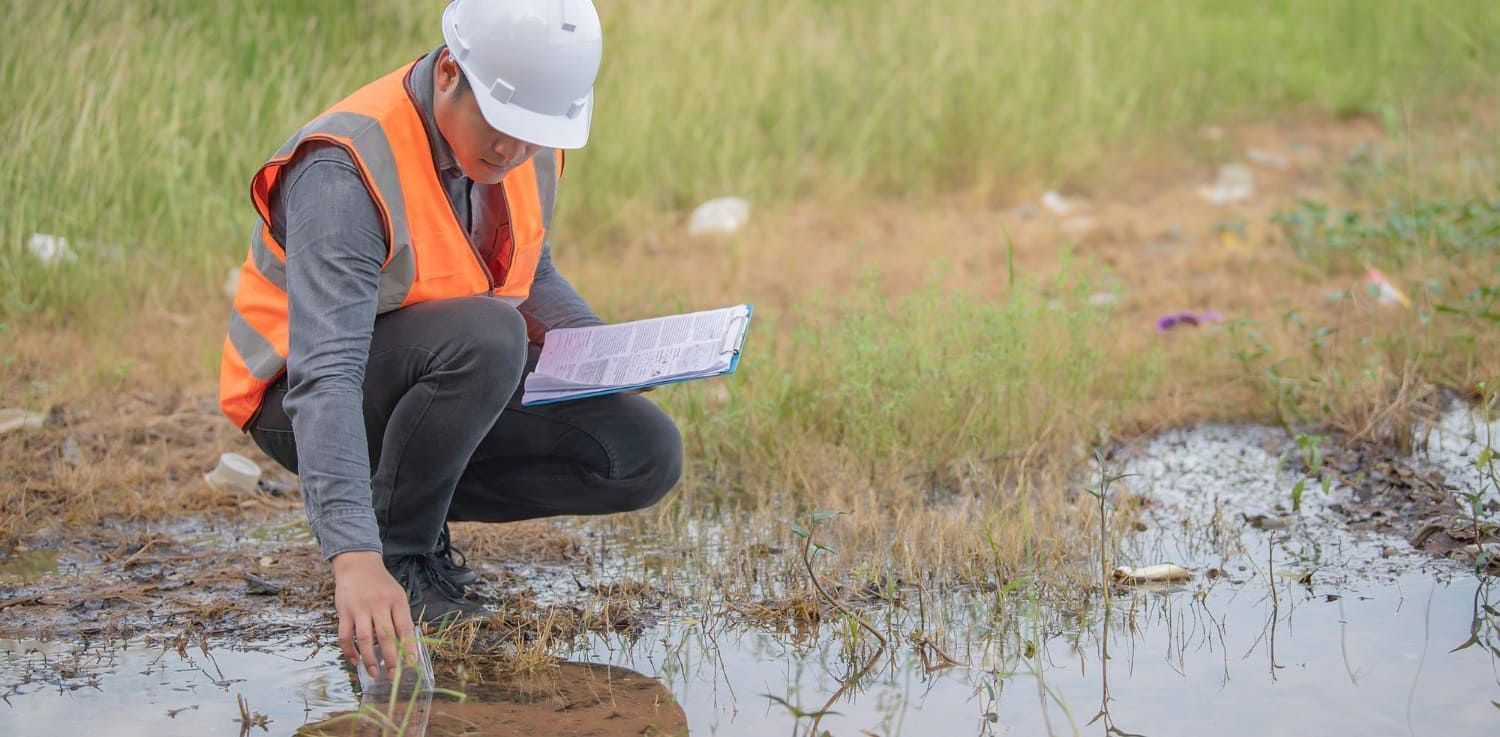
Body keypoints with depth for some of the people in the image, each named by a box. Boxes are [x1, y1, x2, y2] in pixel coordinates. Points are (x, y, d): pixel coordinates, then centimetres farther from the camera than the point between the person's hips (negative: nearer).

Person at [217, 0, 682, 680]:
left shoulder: (531, 146, -6)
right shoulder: (345, 173, -30)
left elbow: (531, 277, 15)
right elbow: (325, 378, -39)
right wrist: (355, 558, -50)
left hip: (444, 379, 7)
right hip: (298, 403, -7)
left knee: (647, 456, -11)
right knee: (486, 335, -36)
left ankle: (415, 502, 4)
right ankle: (400, 551, -15)